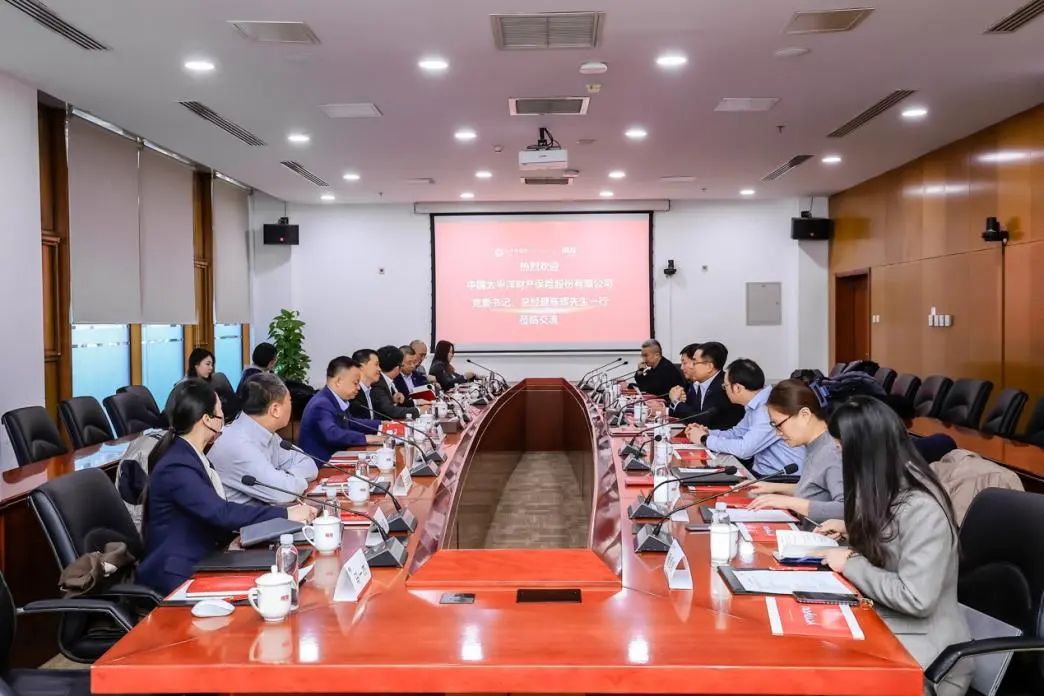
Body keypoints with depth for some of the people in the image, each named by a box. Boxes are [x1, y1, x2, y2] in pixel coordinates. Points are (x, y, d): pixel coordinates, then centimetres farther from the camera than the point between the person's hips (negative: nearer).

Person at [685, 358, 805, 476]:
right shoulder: (756, 405, 5)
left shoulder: (769, 409, -24)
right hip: (762, 471, 8)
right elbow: (737, 433, 19)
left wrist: (705, 439, -14)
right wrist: (707, 433, 2)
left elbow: (744, 449, -26)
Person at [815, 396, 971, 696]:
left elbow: (915, 599, -27)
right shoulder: (891, 488, 3)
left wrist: (851, 563, -18)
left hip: (921, 645, -8)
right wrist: (852, 528, 8)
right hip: (882, 623, 8)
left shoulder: (922, 508, -24)